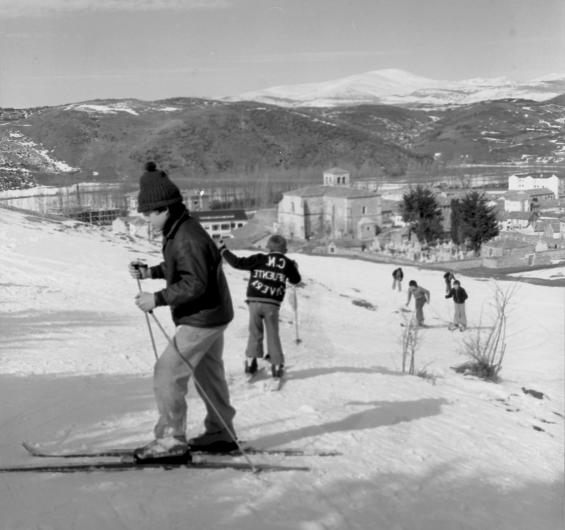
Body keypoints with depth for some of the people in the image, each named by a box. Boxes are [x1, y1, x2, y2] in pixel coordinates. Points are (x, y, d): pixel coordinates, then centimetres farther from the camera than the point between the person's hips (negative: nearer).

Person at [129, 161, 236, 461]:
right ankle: (221, 434, 33)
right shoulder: (179, 232, 7)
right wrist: (150, 272, 5)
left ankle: (171, 439, 2)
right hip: (211, 315, 11)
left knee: (168, 372, -7)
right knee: (207, 373, 20)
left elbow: (195, 284, -29)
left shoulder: (187, 238, -25)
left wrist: (158, 299, -26)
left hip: (201, 319, -11)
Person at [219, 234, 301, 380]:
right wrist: (294, 268, 38)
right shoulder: (287, 263, 5)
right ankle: (277, 364, 10)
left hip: (255, 301, -1)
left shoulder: (259, 259, -2)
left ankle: (251, 360, 8)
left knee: (255, 332, 12)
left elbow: (238, 263, -6)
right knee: (273, 334, 10)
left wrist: (224, 251, 4)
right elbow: (296, 280, 19)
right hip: (272, 304, 1)